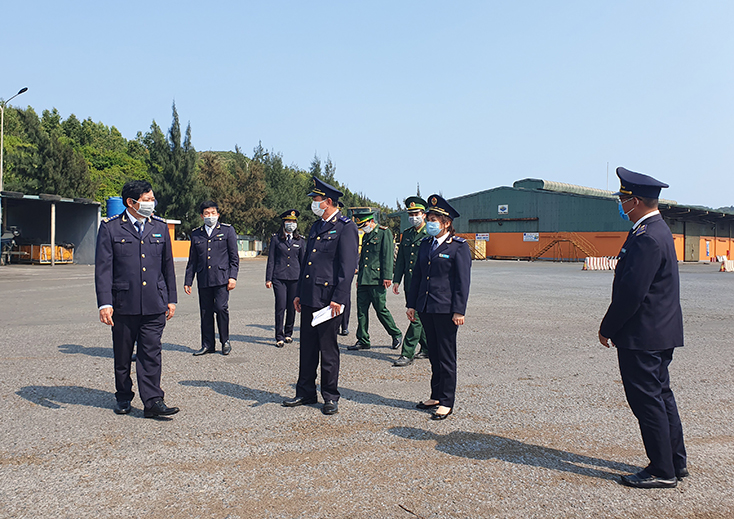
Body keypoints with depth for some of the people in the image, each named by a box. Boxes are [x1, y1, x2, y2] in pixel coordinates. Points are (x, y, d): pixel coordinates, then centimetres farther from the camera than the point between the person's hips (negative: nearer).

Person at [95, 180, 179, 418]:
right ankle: (123, 398, 27)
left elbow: (168, 266, 14)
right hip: (123, 303, -1)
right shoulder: (110, 227, -1)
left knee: (151, 353, -2)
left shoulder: (160, 226, 10)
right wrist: (104, 303, -11)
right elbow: (103, 268, -4)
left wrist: (171, 299, 12)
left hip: (154, 304, 2)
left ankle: (152, 401, 1)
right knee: (122, 355, 11)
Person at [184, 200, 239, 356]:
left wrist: (233, 277, -6)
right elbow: (192, 260, 17)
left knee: (221, 308, -12)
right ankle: (208, 344, 15)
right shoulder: (196, 234, 14)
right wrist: (188, 281, 13)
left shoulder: (227, 230, 6)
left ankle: (225, 341, 7)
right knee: (205, 311, 5)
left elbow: (234, 256, 3)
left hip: (221, 277, -3)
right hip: (203, 279, 3)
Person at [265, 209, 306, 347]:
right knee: (280, 306, -7)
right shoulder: (276, 239, 5)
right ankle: (279, 337, 1)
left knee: (292, 307, 6)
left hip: (295, 278, 2)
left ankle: (288, 333, 23)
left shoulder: (300, 240, 10)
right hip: (279, 277, -2)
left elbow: (303, 261, 14)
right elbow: (271, 260, 5)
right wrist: (268, 279, 0)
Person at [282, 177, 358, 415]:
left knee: (328, 349, 3)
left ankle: (330, 397, 16)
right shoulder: (315, 227, 16)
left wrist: (338, 299, -19)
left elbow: (348, 266, -14)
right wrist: (298, 293, 16)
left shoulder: (346, 227, -8)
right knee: (307, 347, 13)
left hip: (328, 298, -7)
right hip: (309, 297, 8)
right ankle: (306, 393, 25)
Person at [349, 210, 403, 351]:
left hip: (377, 280, -7)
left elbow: (388, 256, -10)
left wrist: (387, 277, -16)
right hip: (363, 280, 7)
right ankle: (363, 341, 12)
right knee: (361, 310, 5)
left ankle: (396, 334, 16)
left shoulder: (384, 232, -4)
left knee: (380, 309, -2)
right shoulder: (365, 236, 19)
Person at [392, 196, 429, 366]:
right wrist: (396, 280, 13)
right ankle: (427, 349, 27)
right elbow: (400, 259, 18)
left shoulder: (430, 235, -6)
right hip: (409, 283, 7)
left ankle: (407, 354, -5)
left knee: (417, 317, -8)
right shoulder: (406, 234, 14)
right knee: (414, 314, 13)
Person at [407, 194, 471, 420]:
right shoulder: (425, 245, 12)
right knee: (434, 355, 15)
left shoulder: (459, 246, -7)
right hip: (426, 308, 6)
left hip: (446, 310, -6)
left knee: (446, 356, 1)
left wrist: (459, 311, -14)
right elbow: (417, 276, 15)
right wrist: (412, 304, 12)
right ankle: (436, 395, 26)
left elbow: (463, 281, -10)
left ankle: (446, 402, 10)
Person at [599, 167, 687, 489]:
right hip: (661, 334, 11)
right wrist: (616, 327, 18)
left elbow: (632, 292, -23)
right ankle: (675, 462, 28)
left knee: (647, 401, -1)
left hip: (642, 337, -11)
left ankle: (662, 471, 10)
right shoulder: (658, 231, 14)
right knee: (661, 396, 17)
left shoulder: (647, 239, -21)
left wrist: (607, 328, -12)